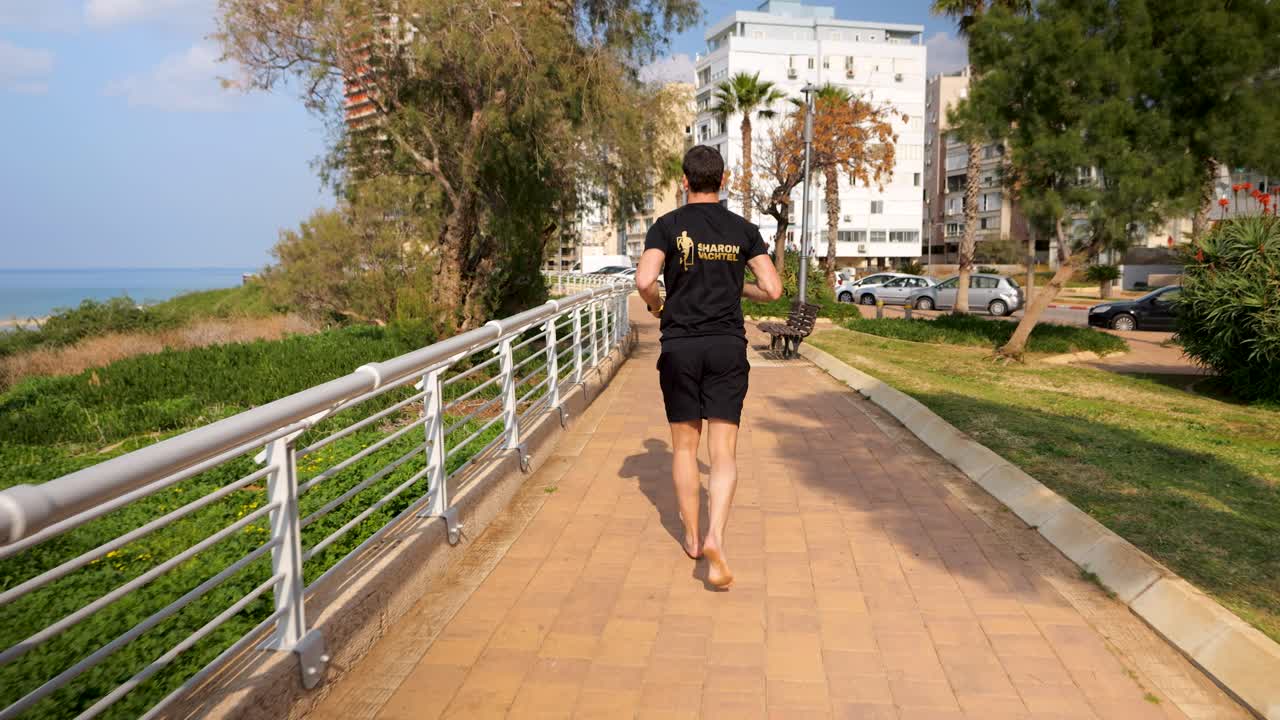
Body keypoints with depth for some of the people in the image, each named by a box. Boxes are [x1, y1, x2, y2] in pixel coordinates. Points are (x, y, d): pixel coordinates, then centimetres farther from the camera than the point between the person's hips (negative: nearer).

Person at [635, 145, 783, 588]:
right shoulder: (743, 231, 4)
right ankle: (715, 538, -20)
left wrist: (656, 305, 5)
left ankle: (692, 538, 22)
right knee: (724, 452, 0)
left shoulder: (667, 226, -1)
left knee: (684, 446, 13)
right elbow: (773, 290, 1)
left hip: (680, 346, 0)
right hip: (728, 347, 1)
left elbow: (644, 280, -16)